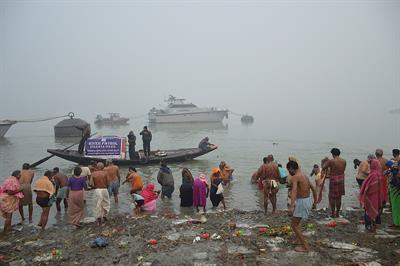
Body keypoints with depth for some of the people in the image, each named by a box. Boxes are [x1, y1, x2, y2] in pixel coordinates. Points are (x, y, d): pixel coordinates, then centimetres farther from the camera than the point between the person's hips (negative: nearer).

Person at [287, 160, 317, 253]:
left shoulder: (295, 177, -17)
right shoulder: (304, 176, 11)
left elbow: (294, 191, -31)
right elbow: (313, 188, 20)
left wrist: (291, 206, -40)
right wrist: (315, 201, 32)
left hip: (302, 202, -9)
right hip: (308, 200, 9)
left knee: (294, 225, 2)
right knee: (296, 221, 29)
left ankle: (305, 247, 5)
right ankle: (299, 240, 35)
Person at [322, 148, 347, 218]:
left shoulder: (331, 161, -14)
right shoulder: (344, 161, 3)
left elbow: (323, 168, -7)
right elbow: (343, 170, 15)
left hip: (333, 180, -5)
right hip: (341, 180, 5)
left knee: (332, 197, 6)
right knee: (339, 197, 13)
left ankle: (333, 213, 11)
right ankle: (337, 213, 21)